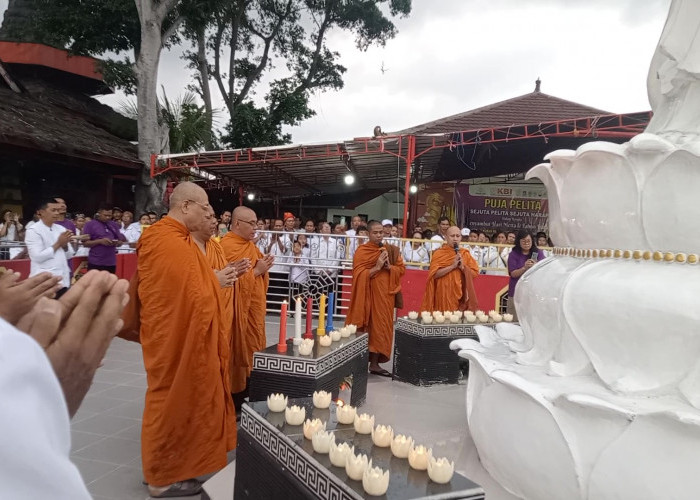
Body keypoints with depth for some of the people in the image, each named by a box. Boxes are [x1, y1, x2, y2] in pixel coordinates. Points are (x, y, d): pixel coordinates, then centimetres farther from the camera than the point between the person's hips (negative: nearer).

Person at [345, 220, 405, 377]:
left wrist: (389, 266, -10)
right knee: (366, 328, -2)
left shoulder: (391, 250, 9)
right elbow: (358, 274, -13)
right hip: (367, 294, -4)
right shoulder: (362, 251, -5)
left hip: (385, 294, 5)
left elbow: (402, 269, 8)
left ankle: (374, 363, 14)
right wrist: (377, 267, -20)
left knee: (381, 327, 6)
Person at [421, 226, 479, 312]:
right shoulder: (439, 253, -1)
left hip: (459, 296, 2)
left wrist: (462, 267, -11)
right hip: (443, 296, -2)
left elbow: (475, 273, 4)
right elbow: (434, 274, -11)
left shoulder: (465, 254, 8)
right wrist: (452, 266, -16)